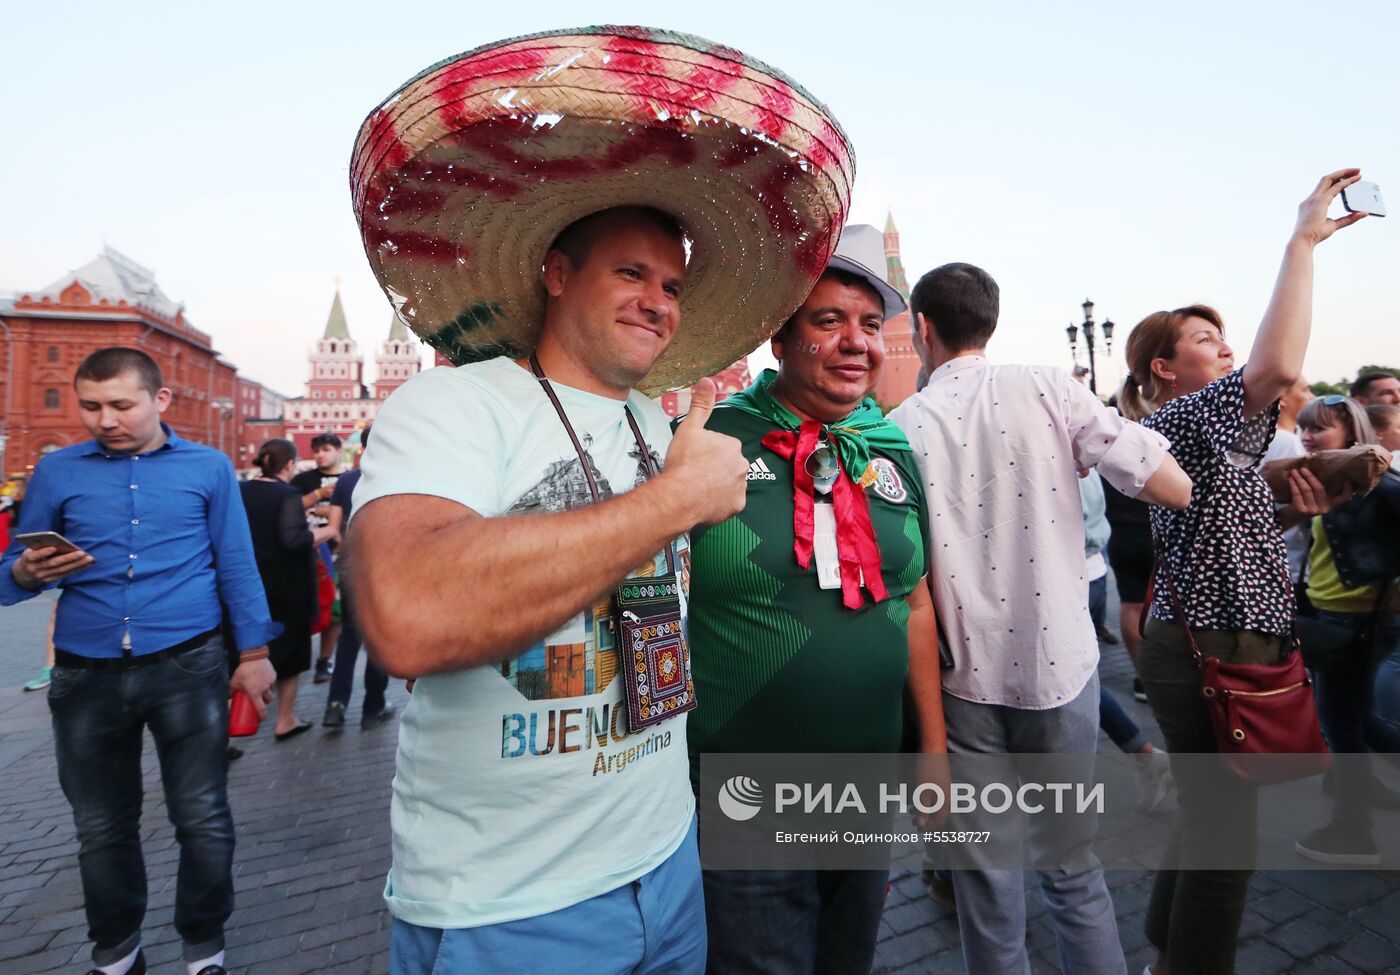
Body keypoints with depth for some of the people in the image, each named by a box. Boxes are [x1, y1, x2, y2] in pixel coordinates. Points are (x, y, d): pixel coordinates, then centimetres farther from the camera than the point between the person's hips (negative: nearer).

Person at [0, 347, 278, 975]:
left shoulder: (208, 467, 2)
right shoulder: (57, 471, 6)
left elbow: (237, 569, 4)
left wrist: (255, 654, 1)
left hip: (187, 666, -2)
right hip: (86, 674, 2)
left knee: (203, 822, 4)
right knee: (101, 828, 15)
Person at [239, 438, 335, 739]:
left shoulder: (241, 491, 3)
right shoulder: (288, 495, -16)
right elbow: (293, 540, -27)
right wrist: (325, 532, -13)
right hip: (286, 589, -5)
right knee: (290, 653, 11)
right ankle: (285, 721, 21)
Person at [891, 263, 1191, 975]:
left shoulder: (899, 428, -7)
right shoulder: (1047, 390, -5)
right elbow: (1175, 489, -7)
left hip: (964, 679, -1)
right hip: (1059, 666, 1)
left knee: (985, 868, 14)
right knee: (1073, 865, 19)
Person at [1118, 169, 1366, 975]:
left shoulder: (1200, 435, 17)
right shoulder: (1179, 419, -14)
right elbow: (1280, 366, -31)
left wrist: (1291, 514, 3)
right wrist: (1303, 242, -21)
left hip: (1211, 646, 10)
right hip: (1210, 653, -10)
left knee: (1208, 820, 21)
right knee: (1224, 838, 0)